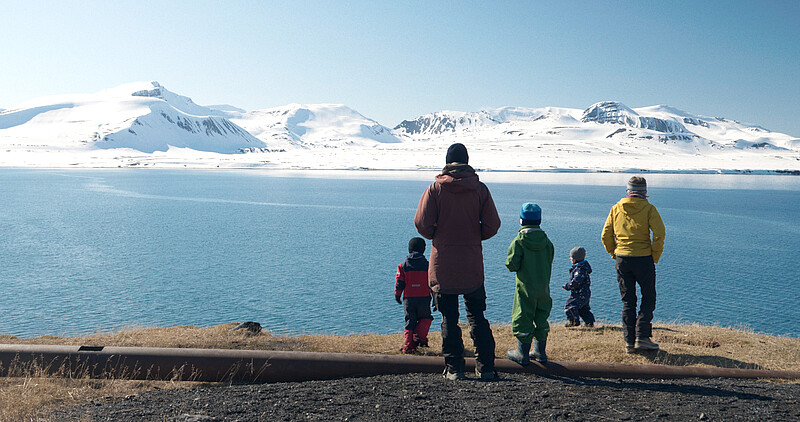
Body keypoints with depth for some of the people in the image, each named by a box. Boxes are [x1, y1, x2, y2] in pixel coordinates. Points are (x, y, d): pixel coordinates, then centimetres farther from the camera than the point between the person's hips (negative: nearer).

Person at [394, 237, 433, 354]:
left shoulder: (403, 265, 2)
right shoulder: (427, 265, 0)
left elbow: (399, 283, 2)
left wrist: (397, 295, 16)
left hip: (408, 299, 1)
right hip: (424, 298, -1)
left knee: (410, 322, 8)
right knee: (425, 318, 17)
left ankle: (408, 346, 2)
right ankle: (420, 336, -5)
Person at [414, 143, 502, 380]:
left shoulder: (435, 188, -5)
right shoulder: (479, 188, -1)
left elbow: (422, 223, -9)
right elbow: (492, 225, -3)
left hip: (443, 264, -1)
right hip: (473, 265, 2)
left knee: (449, 319, 7)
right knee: (477, 316, 13)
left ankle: (454, 368, 8)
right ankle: (485, 367, 11)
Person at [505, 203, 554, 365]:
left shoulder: (519, 242, -13)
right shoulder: (547, 241, 2)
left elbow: (512, 265, -14)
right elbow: (549, 262, 9)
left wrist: (510, 264, 6)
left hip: (525, 287, -5)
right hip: (544, 288, 5)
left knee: (523, 319, 3)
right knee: (541, 318, 16)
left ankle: (523, 353, 7)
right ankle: (540, 352, 24)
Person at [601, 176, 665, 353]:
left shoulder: (616, 208, 5)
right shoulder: (648, 208, -4)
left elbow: (606, 235, 4)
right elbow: (659, 233, -15)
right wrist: (655, 255, -5)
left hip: (622, 259, 3)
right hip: (643, 258, -3)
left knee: (627, 301, 9)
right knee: (648, 298, 9)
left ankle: (629, 341, 7)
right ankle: (642, 337, -1)